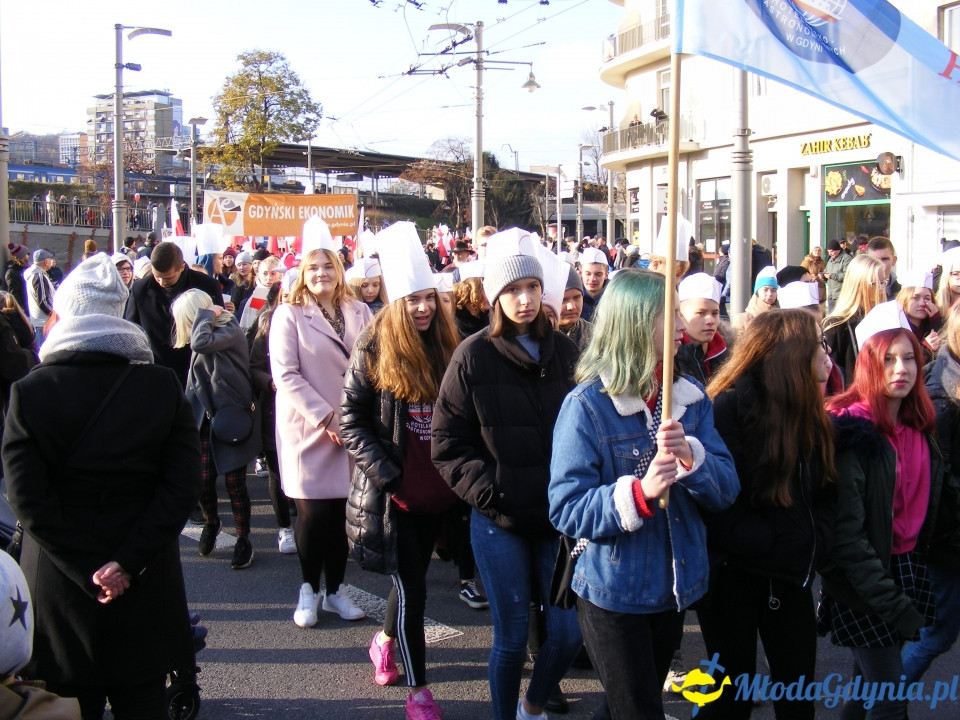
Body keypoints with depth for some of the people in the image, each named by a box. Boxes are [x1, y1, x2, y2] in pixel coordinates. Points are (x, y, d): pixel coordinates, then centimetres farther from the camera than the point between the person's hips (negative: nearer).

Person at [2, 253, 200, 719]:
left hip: (59, 590, -1)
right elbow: (182, 488, -11)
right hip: (145, 590, 1)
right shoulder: (164, 387, -6)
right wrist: (127, 563, -13)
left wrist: (86, 571, -9)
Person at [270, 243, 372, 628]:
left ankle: (335, 590, 22)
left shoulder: (358, 313, 8)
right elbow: (285, 374, -10)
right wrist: (324, 416, -14)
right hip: (308, 427, -3)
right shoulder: (289, 314, -3)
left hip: (351, 427, 3)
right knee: (312, 510, -1)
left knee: (342, 509, 6)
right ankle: (309, 590, 19)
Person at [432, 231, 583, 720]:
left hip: (557, 517, 3)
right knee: (511, 637, 4)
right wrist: (486, 492, -13)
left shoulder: (564, 352, 4)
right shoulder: (473, 357, -5)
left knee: (569, 631, 6)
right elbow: (448, 444, -4)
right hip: (498, 521, -3)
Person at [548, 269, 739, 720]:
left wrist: (691, 456, -24)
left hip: (675, 587, 6)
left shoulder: (691, 398, -1)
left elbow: (726, 490, -5)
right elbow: (566, 509, -21)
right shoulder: (586, 406, -17)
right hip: (613, 594, -6)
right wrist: (638, 493, -34)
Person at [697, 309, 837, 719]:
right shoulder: (730, 406, -16)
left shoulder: (810, 413, 8)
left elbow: (825, 493, 13)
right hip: (734, 572, -6)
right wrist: (770, 545, -21)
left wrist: (816, 541, -4)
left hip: (791, 576, 7)